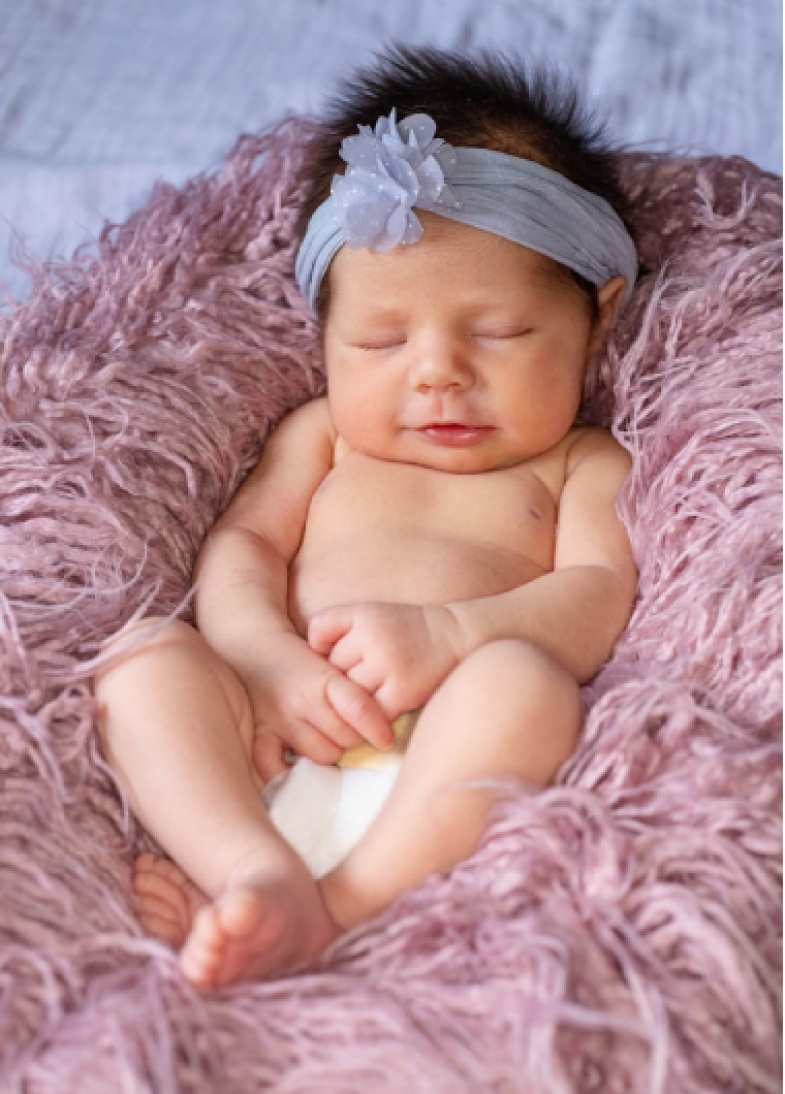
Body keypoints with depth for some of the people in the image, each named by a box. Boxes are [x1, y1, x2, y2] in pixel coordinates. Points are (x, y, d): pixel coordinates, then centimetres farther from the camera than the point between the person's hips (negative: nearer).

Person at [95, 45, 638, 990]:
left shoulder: (581, 464, 19)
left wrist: (444, 634, -18)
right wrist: (270, 660, -11)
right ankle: (264, 877, -38)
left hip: (445, 768, -3)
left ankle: (346, 902, -42)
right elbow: (242, 545, 13)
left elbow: (598, 599, 2)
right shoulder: (323, 435, 27)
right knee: (147, 655, -21)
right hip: (272, 754, 3)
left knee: (522, 677, -32)